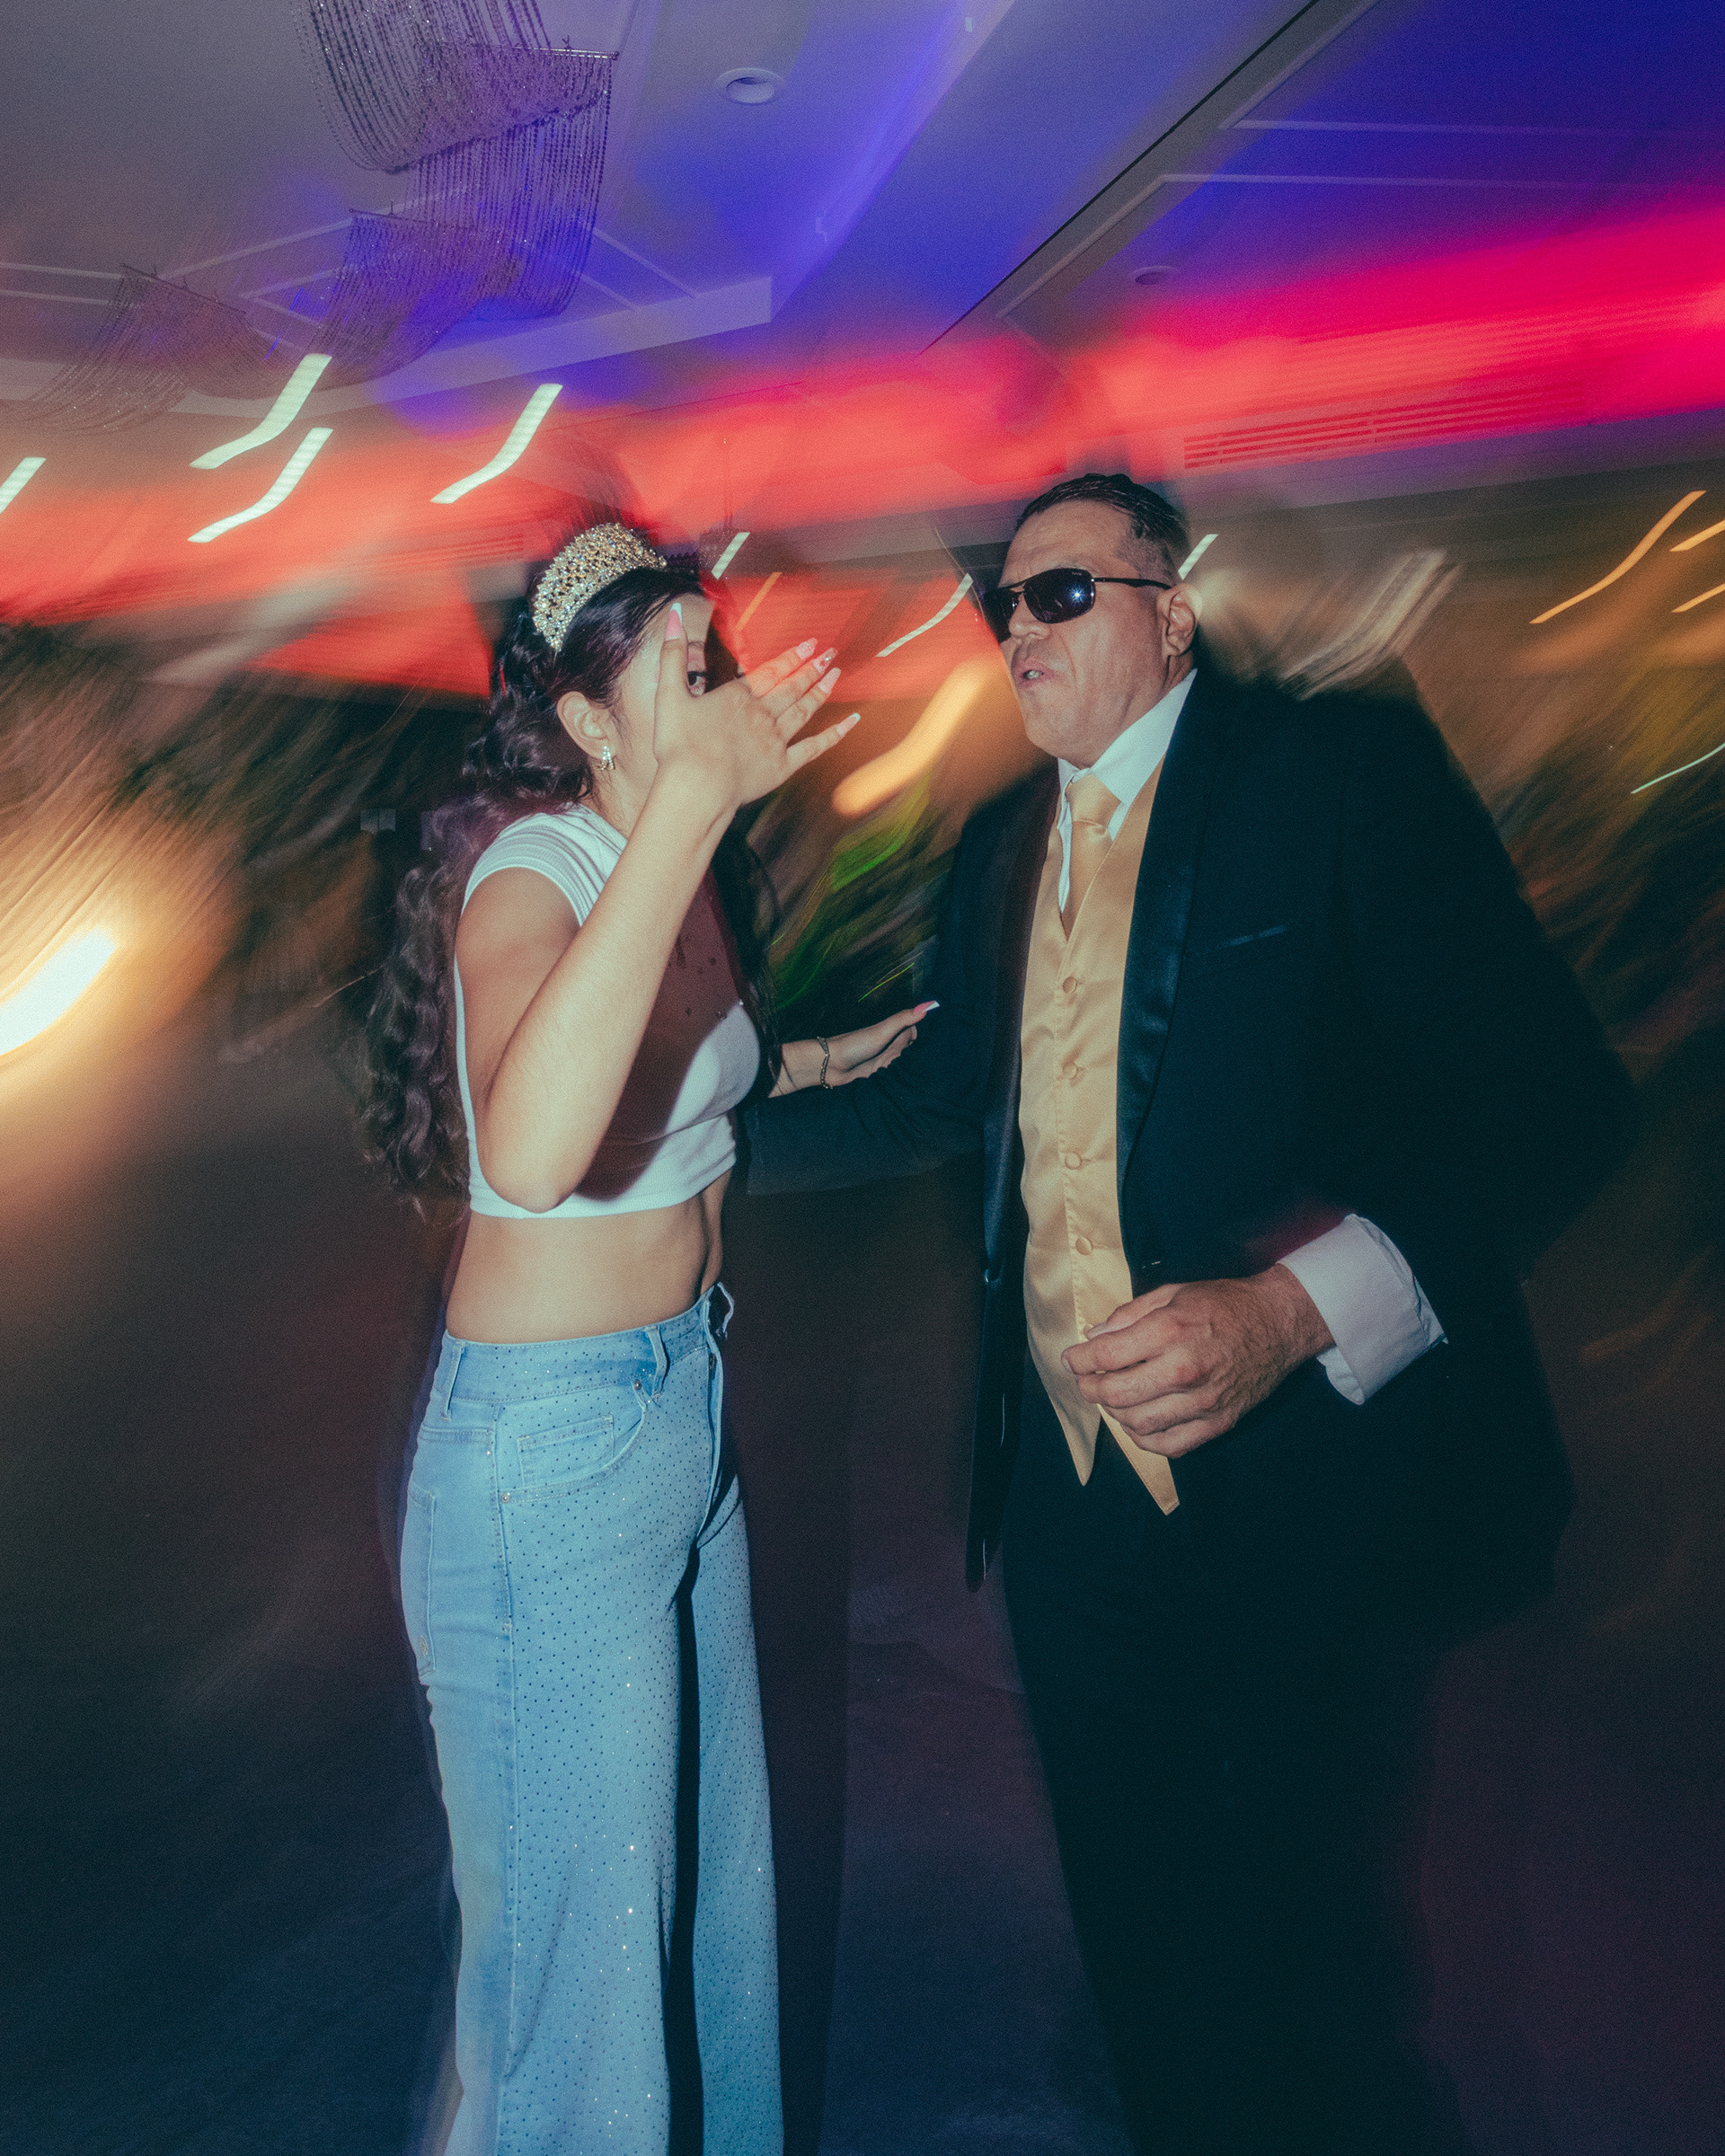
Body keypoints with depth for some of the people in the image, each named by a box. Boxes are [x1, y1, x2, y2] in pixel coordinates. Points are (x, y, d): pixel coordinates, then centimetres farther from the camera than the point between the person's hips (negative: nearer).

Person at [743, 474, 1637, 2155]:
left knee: (1295, 1984, 9)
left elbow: (1547, 1089, -15)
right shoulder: (1000, 847, 12)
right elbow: (943, 1092, 20)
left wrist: (1294, 1307, -28)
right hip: (1069, 1491, 6)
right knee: (1138, 1945, 21)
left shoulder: (1345, 772, -8)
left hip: (1293, 1492, -5)